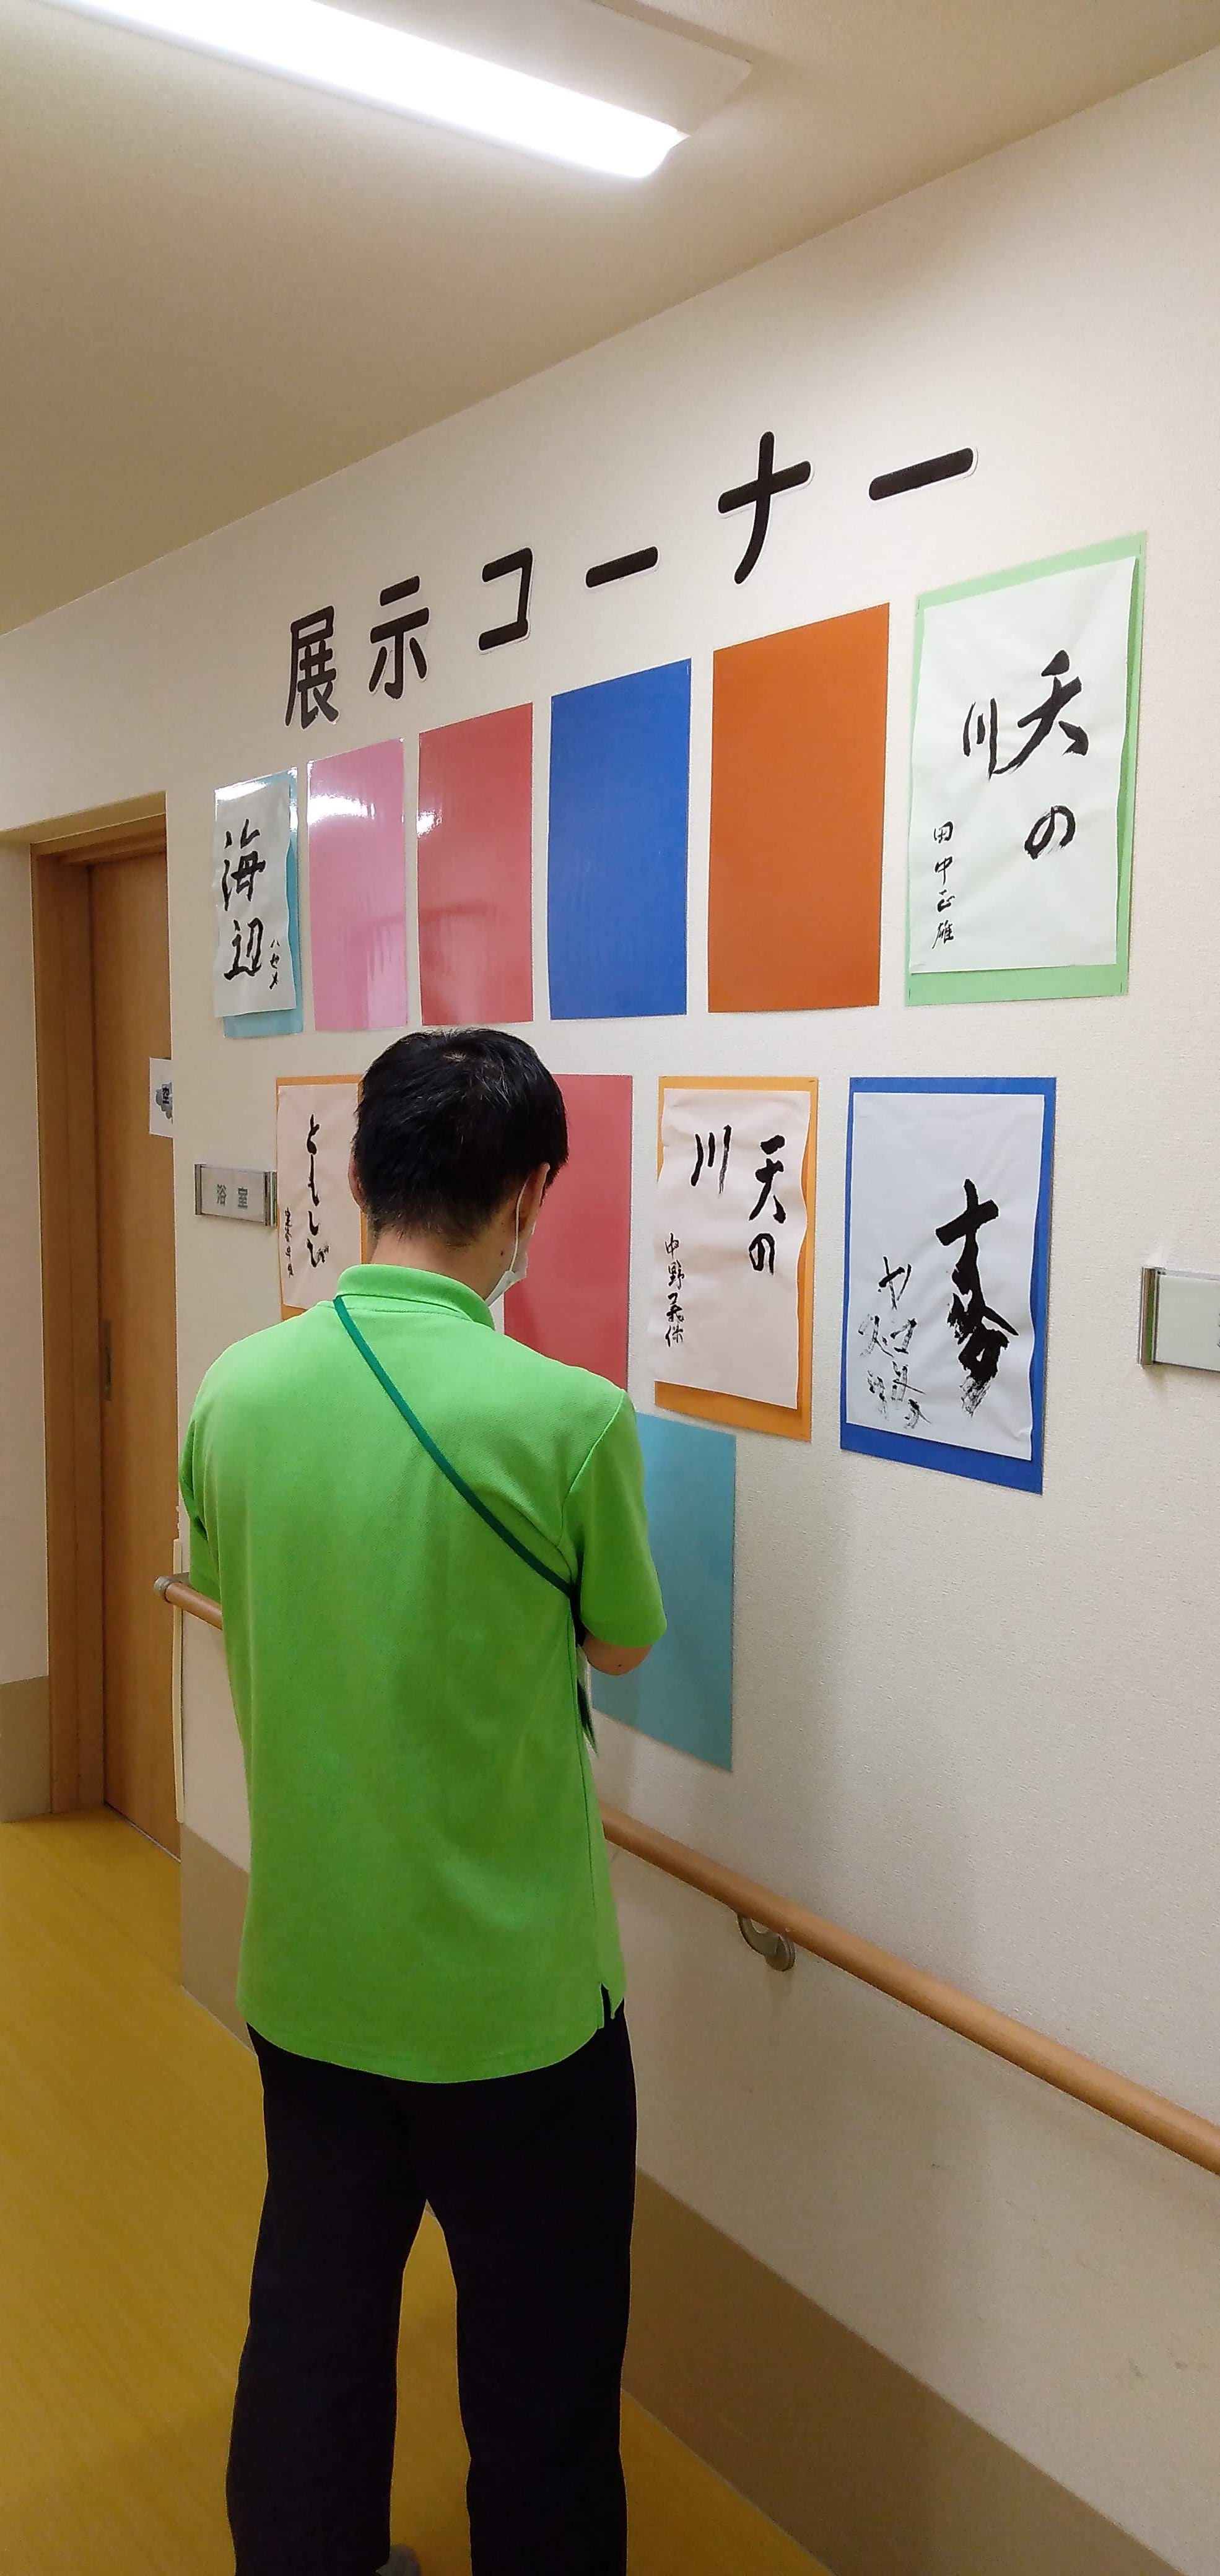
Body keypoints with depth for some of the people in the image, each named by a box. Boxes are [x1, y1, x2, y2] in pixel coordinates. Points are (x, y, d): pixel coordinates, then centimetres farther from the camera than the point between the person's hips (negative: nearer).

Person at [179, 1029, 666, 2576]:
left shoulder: (236, 1390, -9)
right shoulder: (568, 1417, -23)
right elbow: (620, 1646, -5)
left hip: (307, 1971, 5)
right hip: (513, 1988, -4)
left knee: (312, 2323, 24)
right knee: (538, 2374, 16)